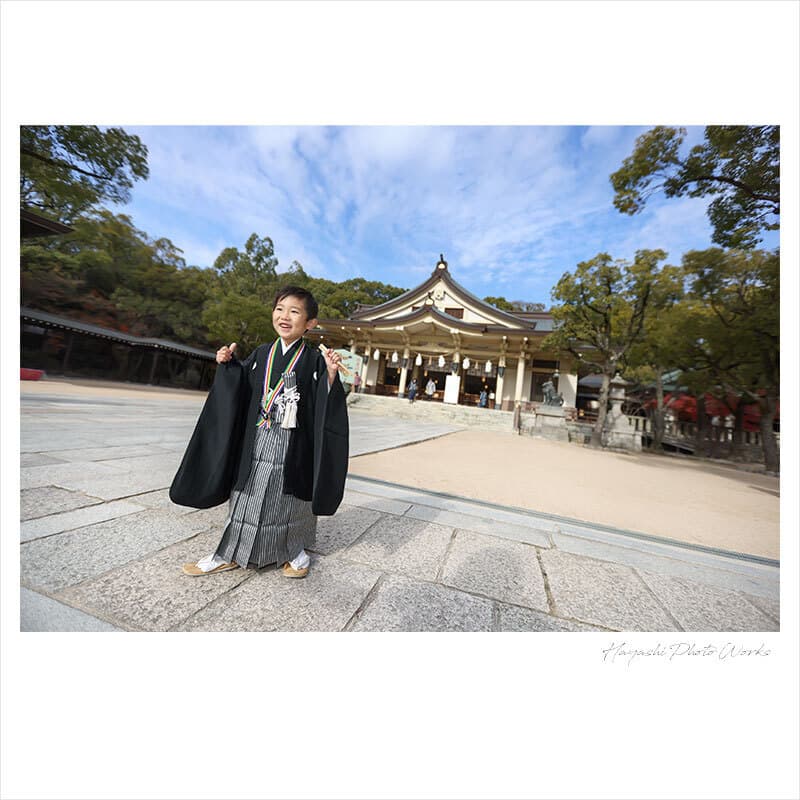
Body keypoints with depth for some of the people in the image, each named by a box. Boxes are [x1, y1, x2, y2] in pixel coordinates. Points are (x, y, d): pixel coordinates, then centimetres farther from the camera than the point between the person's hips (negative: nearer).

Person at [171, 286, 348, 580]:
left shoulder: (314, 360, -7)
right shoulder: (261, 354, 6)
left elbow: (325, 406, -11)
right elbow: (240, 389, 16)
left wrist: (330, 375, -26)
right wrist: (228, 365, 2)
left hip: (291, 446, -4)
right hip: (256, 443, 4)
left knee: (288, 501, 10)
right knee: (246, 498, 17)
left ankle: (294, 551, 35)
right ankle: (231, 553, 36)